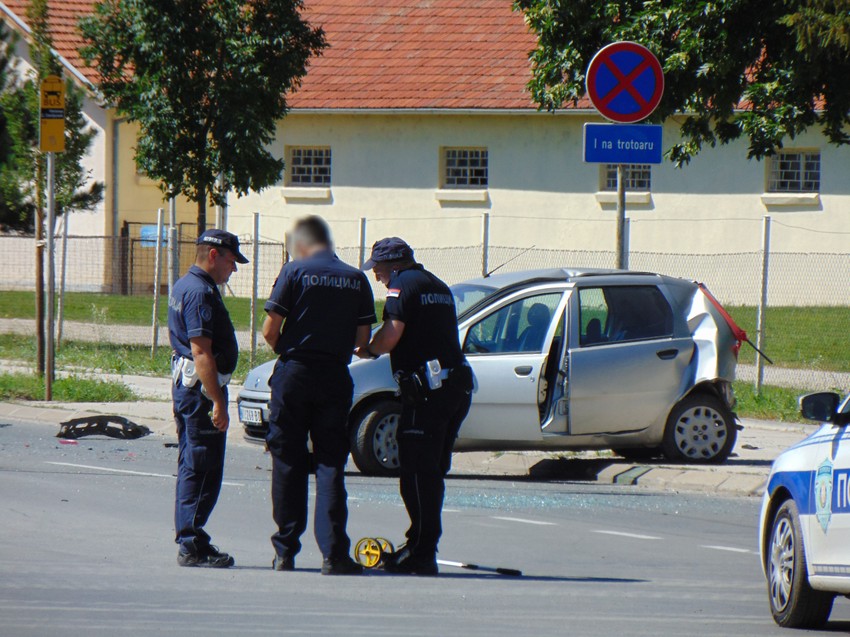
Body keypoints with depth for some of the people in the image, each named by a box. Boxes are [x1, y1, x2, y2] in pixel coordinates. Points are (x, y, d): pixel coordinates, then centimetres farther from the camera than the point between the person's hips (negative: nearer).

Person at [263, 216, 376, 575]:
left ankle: (285, 552, 10)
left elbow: (270, 331, -7)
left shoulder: (295, 272, -4)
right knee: (330, 465, 2)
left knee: (288, 464, 6)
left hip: (295, 374, -2)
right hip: (336, 377, 2)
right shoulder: (356, 279, 6)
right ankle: (334, 554, -7)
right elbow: (363, 338, 5)